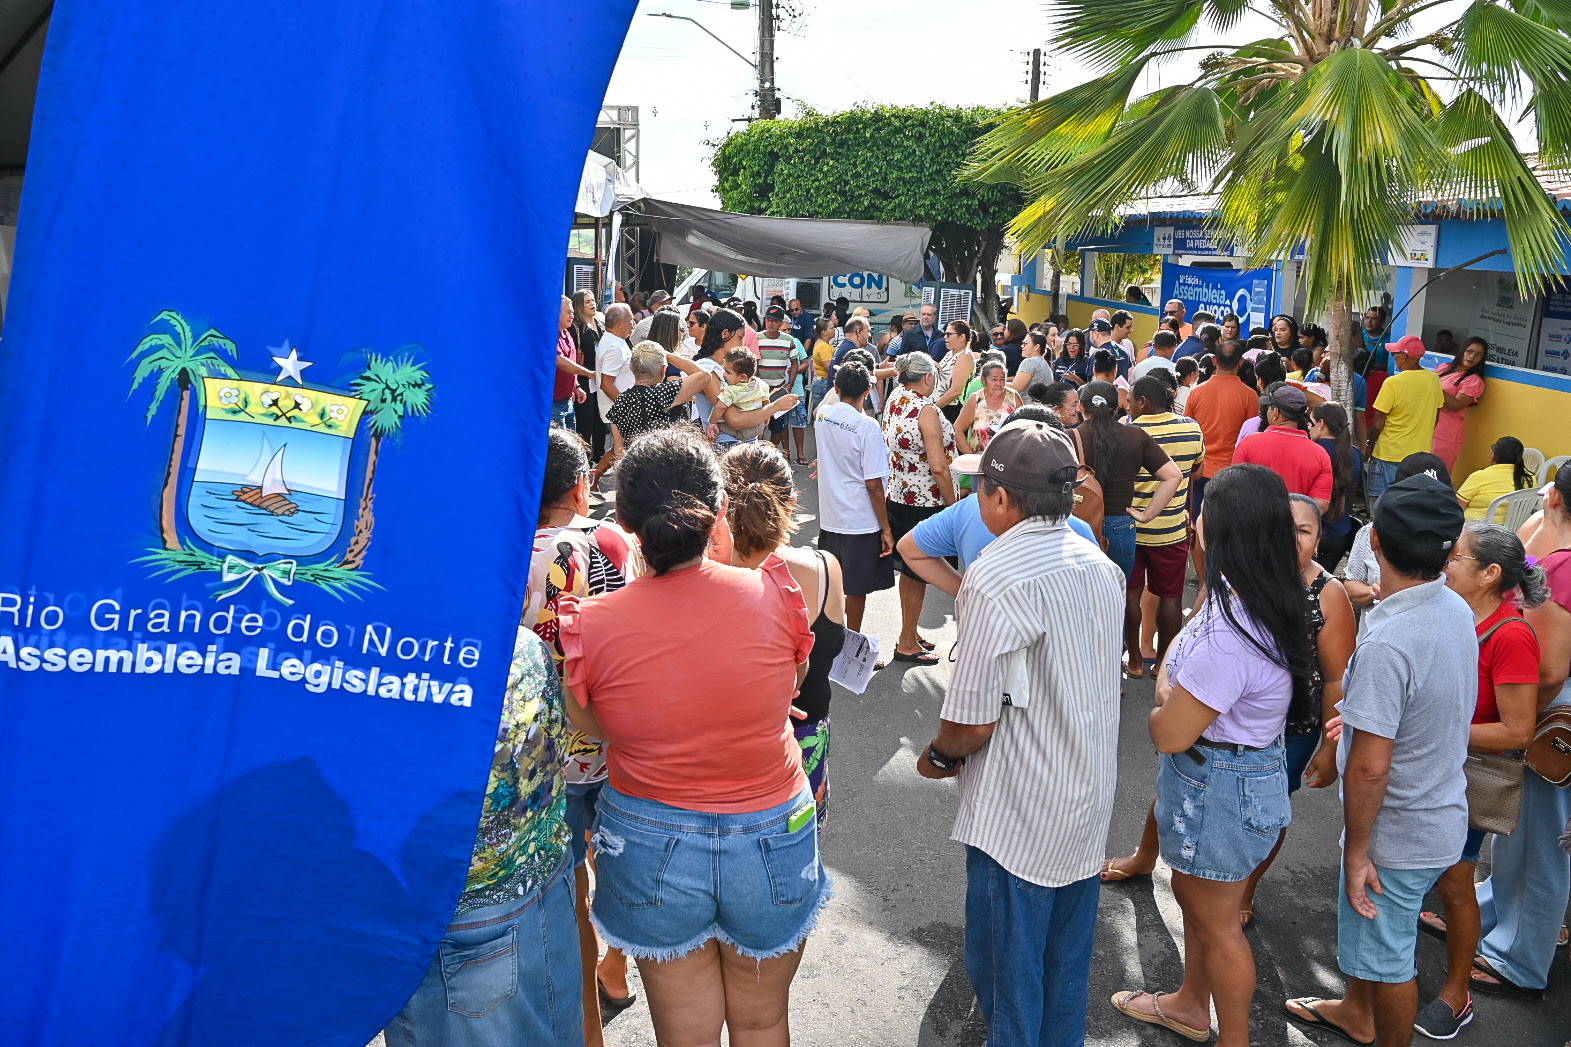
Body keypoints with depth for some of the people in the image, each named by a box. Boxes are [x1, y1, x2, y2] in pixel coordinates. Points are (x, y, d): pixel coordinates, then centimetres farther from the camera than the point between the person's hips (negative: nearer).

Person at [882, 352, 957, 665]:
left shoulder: (895, 400, 2)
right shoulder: (926, 410, -20)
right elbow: (938, 466, -22)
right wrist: (954, 506, -15)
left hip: (898, 498, 9)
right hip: (925, 503, -9)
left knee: (909, 569, 20)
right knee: (918, 573, 3)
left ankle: (910, 632, 33)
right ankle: (907, 644, 13)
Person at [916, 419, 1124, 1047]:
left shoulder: (996, 581, -24)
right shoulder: (1100, 565, 1)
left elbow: (972, 721, -23)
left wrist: (938, 755, -1)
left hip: (1019, 813, -8)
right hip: (1090, 802, 8)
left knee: (1006, 970, 12)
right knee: (1068, 958, 23)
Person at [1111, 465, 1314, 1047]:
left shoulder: (1229, 637, -35)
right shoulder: (1265, 601, -4)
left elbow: (1169, 734, -28)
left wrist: (1162, 697, -7)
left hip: (1219, 789, -10)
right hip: (1246, 766, 10)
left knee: (1215, 921, 13)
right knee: (1191, 893, 28)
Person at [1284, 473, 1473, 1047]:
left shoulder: (1387, 644, -33)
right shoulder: (1456, 609, -6)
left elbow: (1371, 767, -28)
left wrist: (1357, 850, -17)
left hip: (1399, 833, -9)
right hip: (1441, 811, 9)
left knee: (1387, 954, 13)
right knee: (1363, 925, 30)